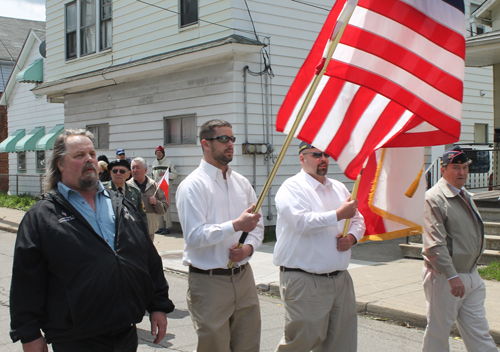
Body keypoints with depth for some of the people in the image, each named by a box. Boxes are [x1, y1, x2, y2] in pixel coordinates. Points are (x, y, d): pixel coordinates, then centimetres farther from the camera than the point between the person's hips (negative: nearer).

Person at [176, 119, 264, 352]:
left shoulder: (241, 183, 11)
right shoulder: (192, 186, -9)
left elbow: (257, 225, 16)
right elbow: (194, 236, -18)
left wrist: (249, 247, -5)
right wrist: (236, 225, -23)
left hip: (243, 277, 6)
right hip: (209, 282, -6)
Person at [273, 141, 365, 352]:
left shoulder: (339, 188, 16)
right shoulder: (292, 188, -7)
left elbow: (358, 219, 22)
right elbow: (302, 222, -23)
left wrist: (352, 237, 0)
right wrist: (339, 214, -16)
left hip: (340, 278, 7)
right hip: (304, 281, -7)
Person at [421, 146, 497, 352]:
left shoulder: (465, 196, 15)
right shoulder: (434, 198, -14)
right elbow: (434, 244, -21)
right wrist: (452, 276, -26)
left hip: (471, 276, 8)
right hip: (444, 278, -8)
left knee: (479, 333, 10)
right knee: (438, 332, 4)